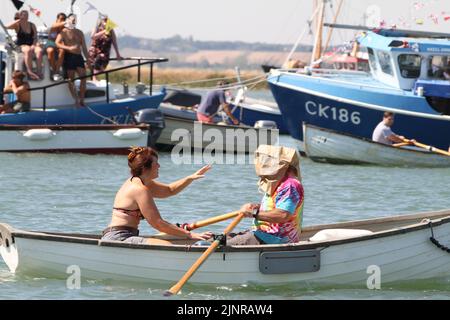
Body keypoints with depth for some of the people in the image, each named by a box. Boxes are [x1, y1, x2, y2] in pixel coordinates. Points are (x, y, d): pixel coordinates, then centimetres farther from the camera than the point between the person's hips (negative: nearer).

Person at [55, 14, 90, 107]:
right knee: (71, 79, -7)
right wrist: (69, 48, -23)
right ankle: (76, 100, -7)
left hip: (78, 56, 5)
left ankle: (81, 100, -3)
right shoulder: (64, 32, 3)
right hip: (69, 56, -5)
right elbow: (57, 43, -11)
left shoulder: (79, 32, 20)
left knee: (83, 77, -6)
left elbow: (84, 47, 21)